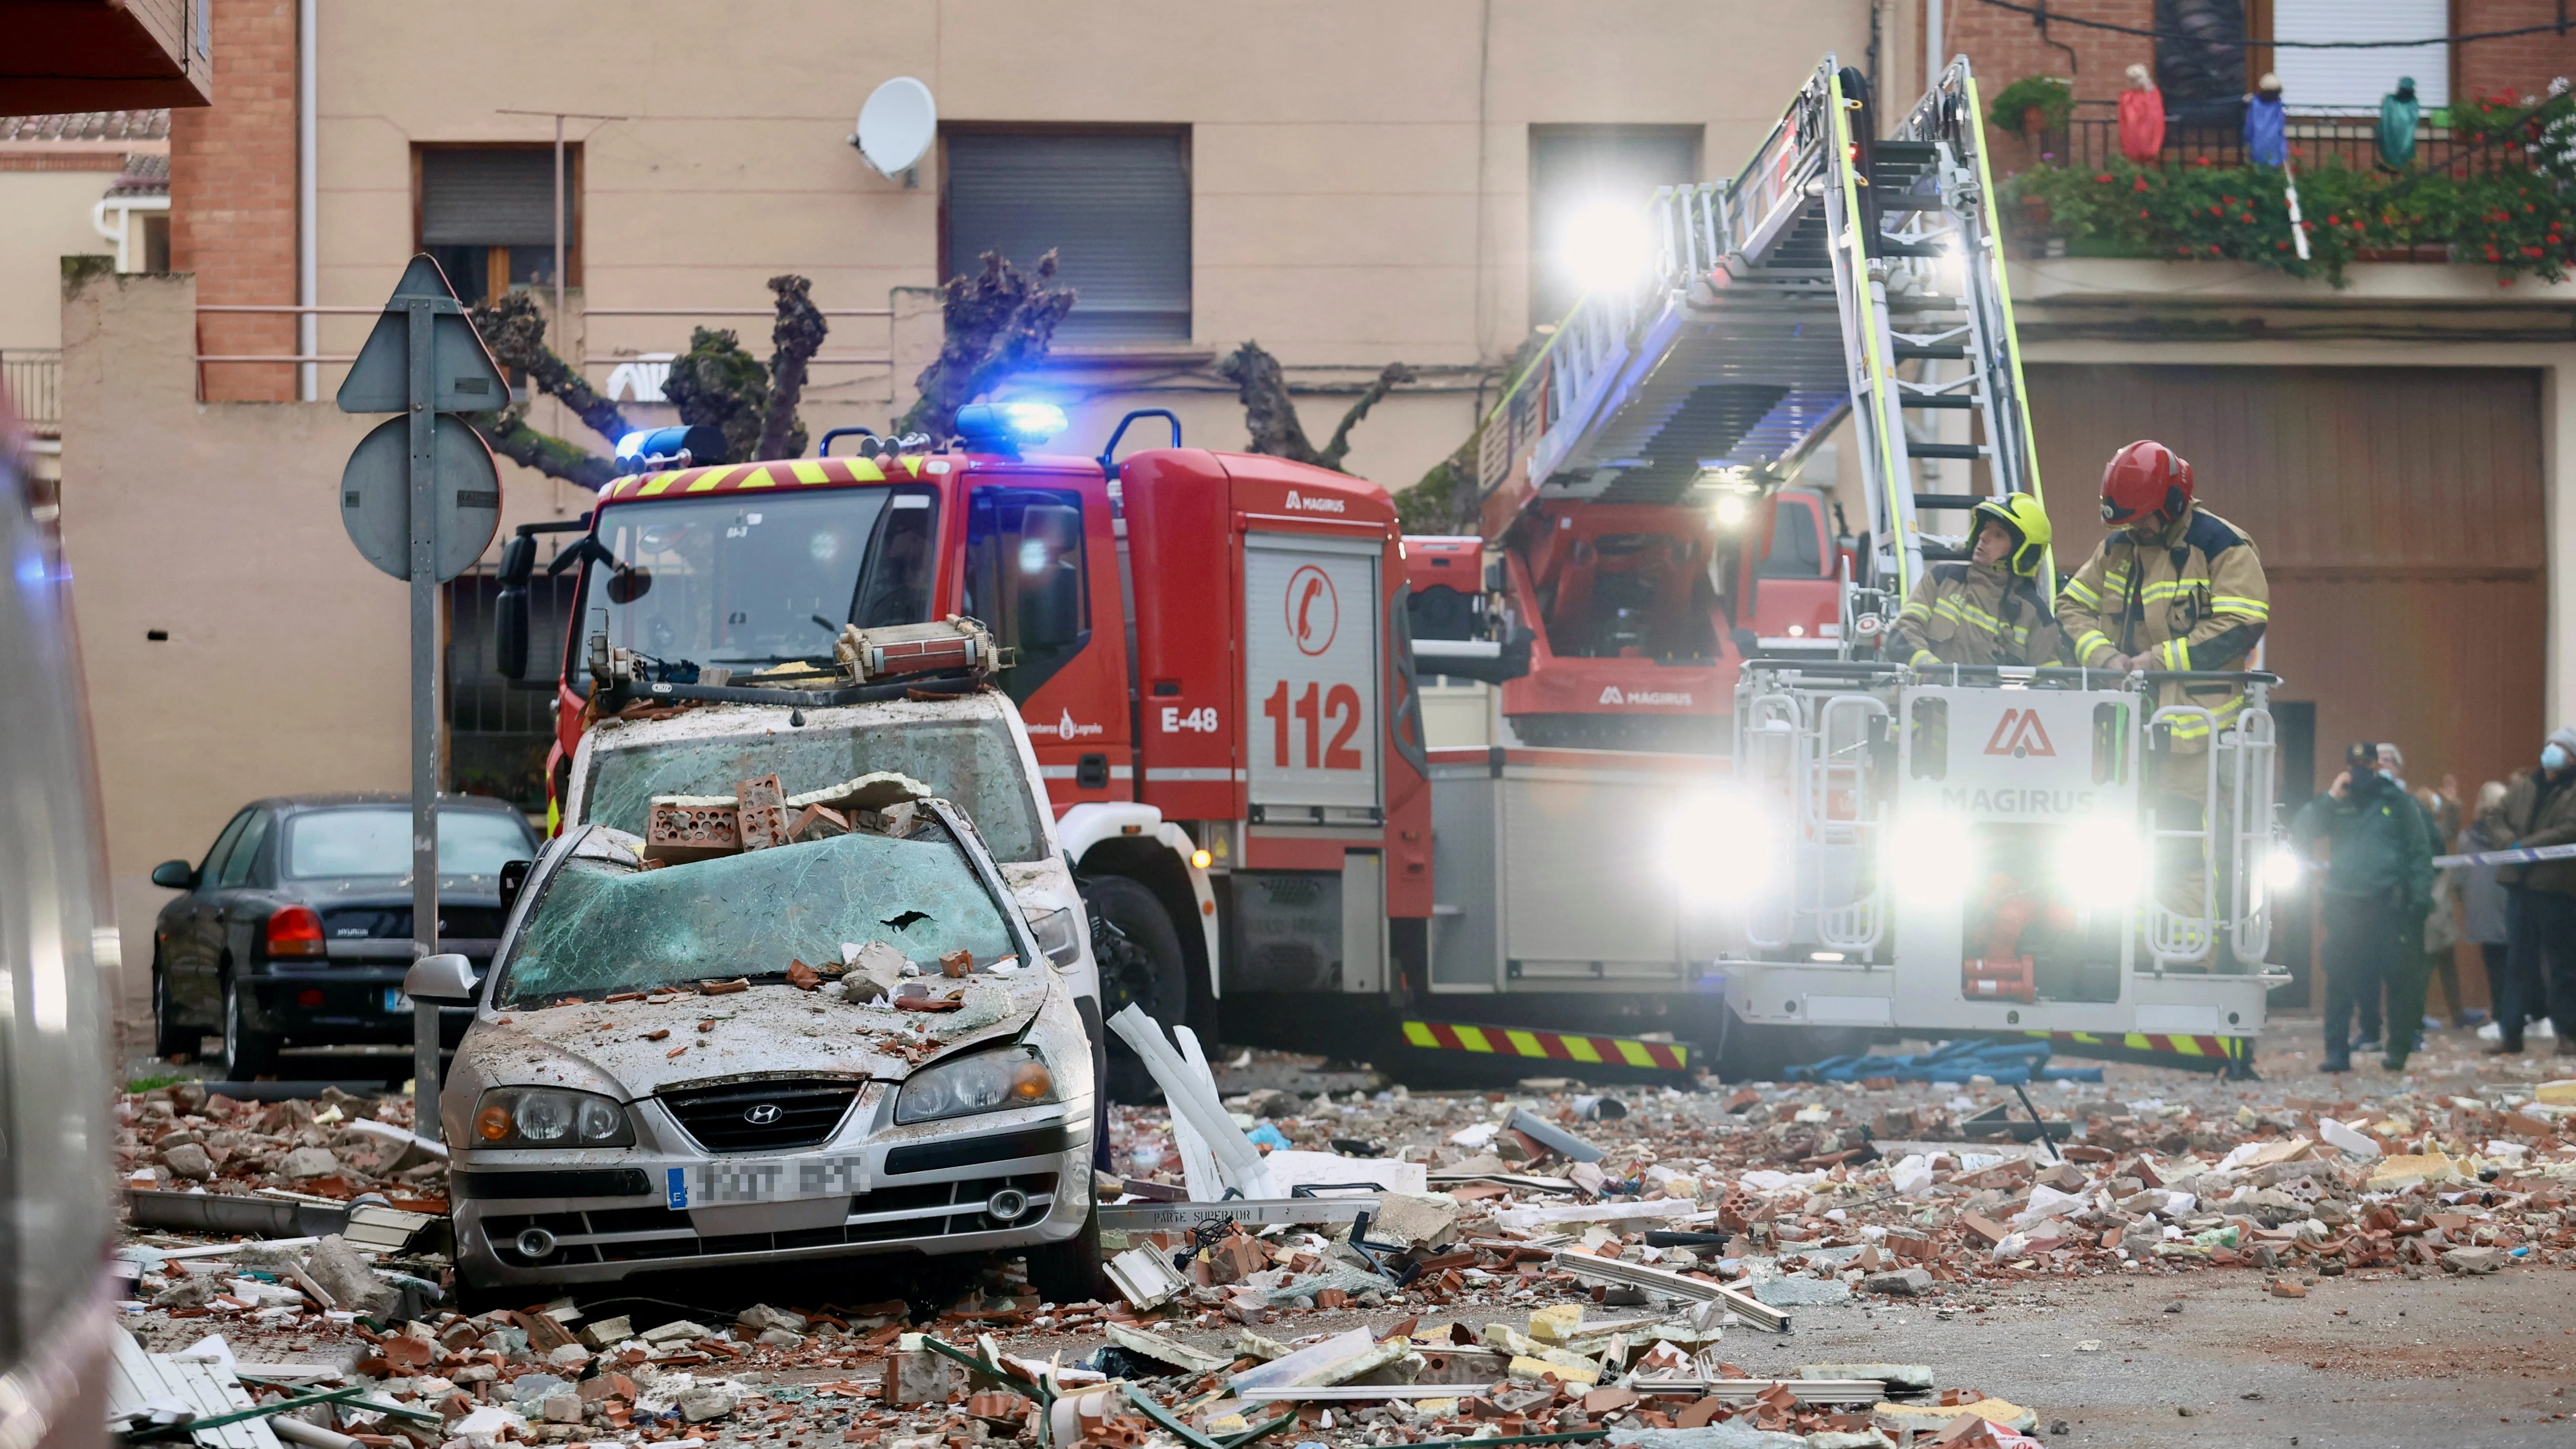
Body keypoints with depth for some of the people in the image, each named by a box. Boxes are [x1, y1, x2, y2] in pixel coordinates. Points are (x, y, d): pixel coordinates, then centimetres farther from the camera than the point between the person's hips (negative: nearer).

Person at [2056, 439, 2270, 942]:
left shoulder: (2223, 547, -6)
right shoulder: (2117, 548, 15)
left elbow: (2239, 628, -14)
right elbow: (2073, 606, 17)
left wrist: (2160, 659, -15)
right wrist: (2103, 654, -3)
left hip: (2199, 719, -7)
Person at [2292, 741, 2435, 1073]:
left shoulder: (2397, 802, 9)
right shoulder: (2336, 804, 15)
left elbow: (2420, 853, 8)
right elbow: (2299, 834, 5)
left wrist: (2420, 897, -4)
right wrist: (2330, 798, -2)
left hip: (2388, 905, -1)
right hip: (2344, 905, 1)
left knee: (2400, 977, -4)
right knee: (2340, 981, -3)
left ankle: (2399, 1050, 7)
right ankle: (2337, 1052, 0)